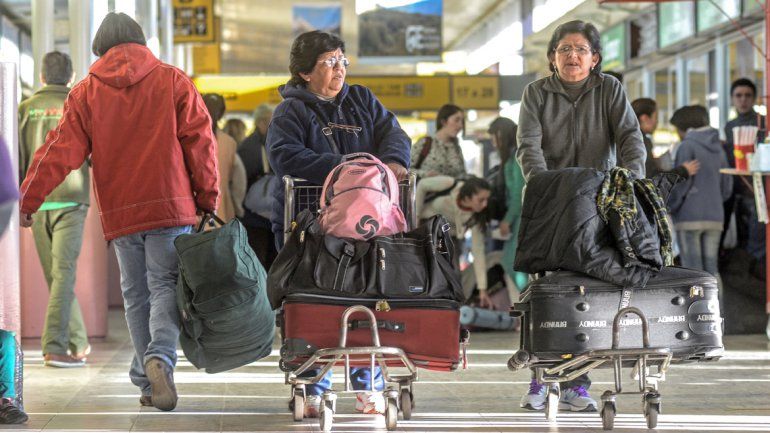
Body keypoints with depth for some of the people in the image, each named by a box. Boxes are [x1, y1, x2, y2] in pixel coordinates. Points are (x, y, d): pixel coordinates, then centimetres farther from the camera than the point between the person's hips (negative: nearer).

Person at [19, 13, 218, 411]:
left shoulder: (86, 92, 6)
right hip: (171, 207, -1)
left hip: (119, 213, 2)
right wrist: (207, 199, 7)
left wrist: (27, 200, 1)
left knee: (135, 295, 10)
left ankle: (148, 382, 8)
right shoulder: (174, 81, 4)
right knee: (166, 287, -1)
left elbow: (61, 151, 0)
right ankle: (160, 357, -26)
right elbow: (200, 143, 1)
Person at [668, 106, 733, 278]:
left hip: (690, 217, -6)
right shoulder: (718, 149, 14)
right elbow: (727, 187, 16)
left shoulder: (688, 146, -5)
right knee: (711, 268, 7)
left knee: (692, 269, -4)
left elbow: (681, 183, -11)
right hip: (715, 217, 6)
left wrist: (668, 208, -1)